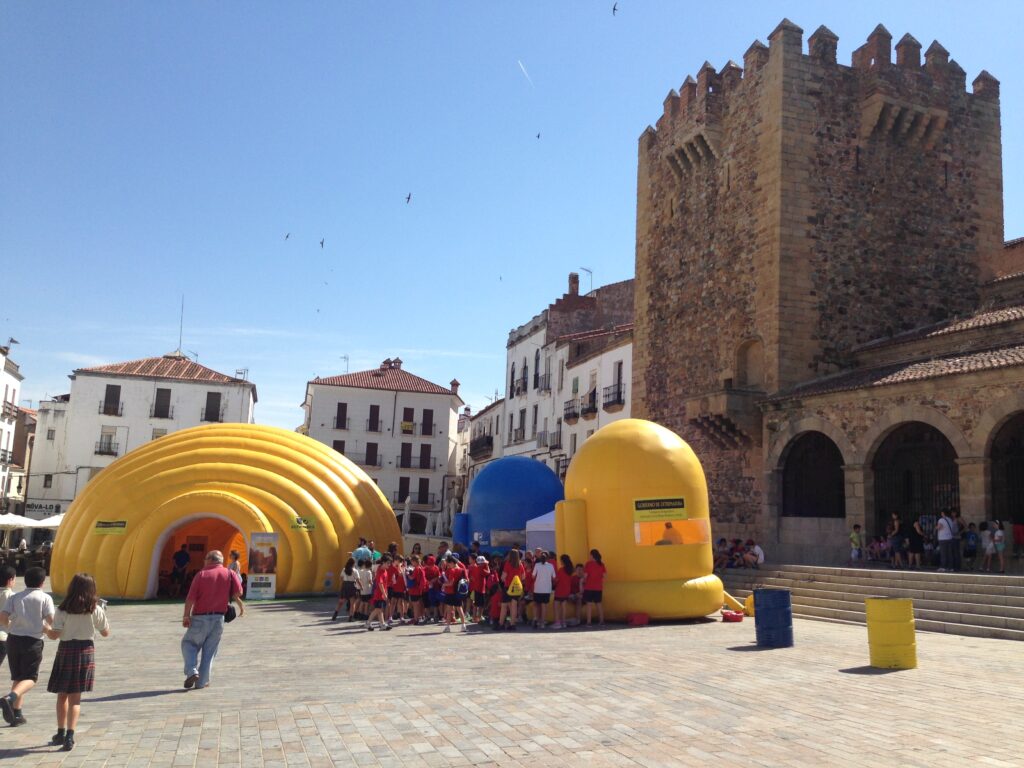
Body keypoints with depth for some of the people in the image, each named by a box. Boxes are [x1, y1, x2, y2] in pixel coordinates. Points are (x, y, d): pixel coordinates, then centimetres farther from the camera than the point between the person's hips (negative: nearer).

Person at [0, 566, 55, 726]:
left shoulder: (14, 597, 6)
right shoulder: (45, 598, -3)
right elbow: (51, 620, -11)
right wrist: (46, 629, 11)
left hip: (13, 639, 4)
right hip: (33, 641, -4)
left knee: (17, 677, 15)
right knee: (30, 678, 2)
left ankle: (16, 714, 15)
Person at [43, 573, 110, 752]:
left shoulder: (63, 610, -6)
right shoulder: (96, 610, -2)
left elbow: (54, 635, -9)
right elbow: (106, 633, 6)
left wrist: (45, 629, 12)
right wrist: (103, 613, 19)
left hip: (66, 651, 0)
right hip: (86, 651, 1)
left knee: (62, 694, 17)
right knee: (75, 697, 4)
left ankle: (61, 733, 22)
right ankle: (69, 736, -5)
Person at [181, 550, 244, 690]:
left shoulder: (201, 574, -2)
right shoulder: (230, 574, 3)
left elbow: (191, 598, -8)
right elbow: (238, 592, -11)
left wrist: (186, 615, -1)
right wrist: (239, 603, 10)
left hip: (200, 617, -2)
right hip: (218, 618, 2)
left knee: (188, 643, 17)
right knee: (210, 651, 14)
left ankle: (192, 672, -1)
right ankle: (202, 681, 15)